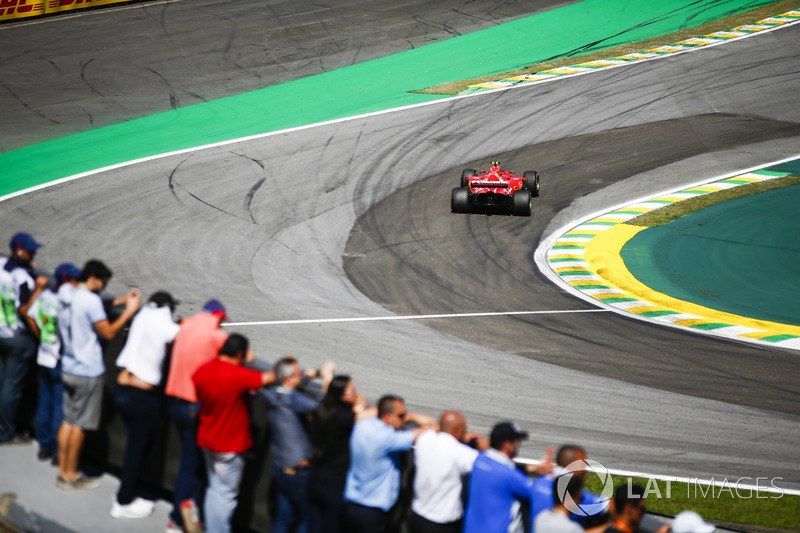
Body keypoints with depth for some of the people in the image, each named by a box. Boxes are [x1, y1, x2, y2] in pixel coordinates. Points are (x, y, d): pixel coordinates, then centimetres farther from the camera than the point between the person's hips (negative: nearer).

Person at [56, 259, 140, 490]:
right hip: (88, 372, -9)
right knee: (79, 424, 1)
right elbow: (108, 333, -16)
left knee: (69, 420, 13)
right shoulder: (91, 300, -19)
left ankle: (63, 471, 17)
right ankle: (71, 475, 8)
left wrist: (119, 301, 17)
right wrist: (129, 311, -9)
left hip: (68, 367, 9)